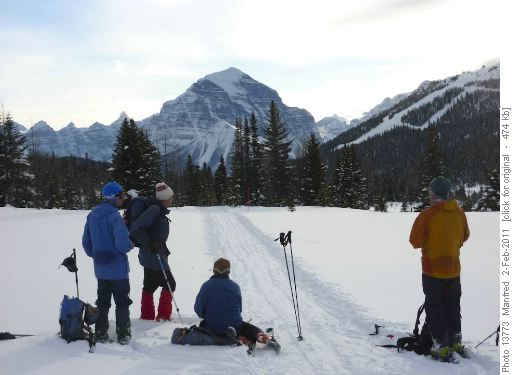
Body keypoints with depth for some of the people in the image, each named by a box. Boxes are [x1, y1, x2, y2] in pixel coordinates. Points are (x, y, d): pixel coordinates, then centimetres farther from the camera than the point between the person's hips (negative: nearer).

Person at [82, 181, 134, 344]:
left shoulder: (92, 216, 5)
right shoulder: (114, 216, -19)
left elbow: (86, 242, 11)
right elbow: (122, 244, -24)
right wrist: (131, 245, -3)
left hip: (100, 269, 6)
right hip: (118, 268, -6)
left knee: (102, 302, 16)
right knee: (122, 303, 6)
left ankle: (101, 334, 20)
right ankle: (123, 334, 10)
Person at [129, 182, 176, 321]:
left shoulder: (158, 209, 10)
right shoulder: (155, 209, -19)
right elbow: (136, 228, -25)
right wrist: (149, 244, -24)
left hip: (149, 254, 10)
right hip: (154, 255, -10)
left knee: (150, 286, 16)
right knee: (169, 284, 0)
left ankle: (147, 316, 25)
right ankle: (163, 316, 6)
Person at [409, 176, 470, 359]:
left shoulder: (427, 214, -19)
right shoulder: (459, 213, -3)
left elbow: (415, 242, -14)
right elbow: (464, 236, 11)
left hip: (432, 270, -5)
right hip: (454, 269, 5)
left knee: (434, 308, 6)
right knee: (453, 307, 19)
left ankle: (441, 345, 6)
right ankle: (456, 342, 26)